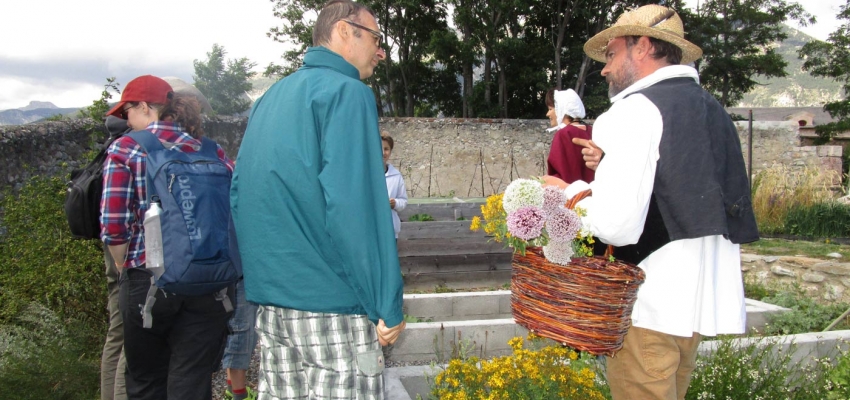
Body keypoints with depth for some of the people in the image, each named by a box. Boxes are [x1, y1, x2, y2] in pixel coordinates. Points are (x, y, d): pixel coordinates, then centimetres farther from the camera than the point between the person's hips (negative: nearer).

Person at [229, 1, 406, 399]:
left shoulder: (269, 99, 17)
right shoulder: (346, 92, -8)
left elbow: (239, 194, 19)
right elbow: (355, 207, -18)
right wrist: (387, 305, -14)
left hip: (269, 299, 8)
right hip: (331, 305, -8)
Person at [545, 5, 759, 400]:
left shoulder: (634, 111, -13)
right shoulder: (711, 109, 13)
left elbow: (616, 226, -22)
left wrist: (570, 193, -4)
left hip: (649, 302, -9)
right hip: (701, 299, 9)